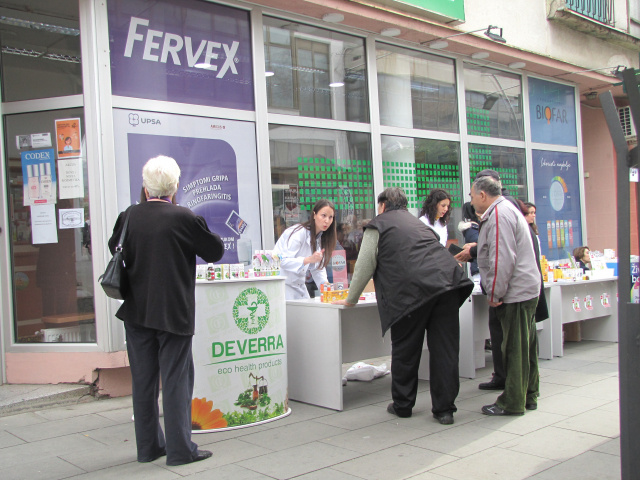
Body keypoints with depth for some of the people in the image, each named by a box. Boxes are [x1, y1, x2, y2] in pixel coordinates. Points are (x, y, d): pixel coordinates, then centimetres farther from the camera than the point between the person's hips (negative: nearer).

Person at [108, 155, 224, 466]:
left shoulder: (129, 216, -2)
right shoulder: (184, 218, -15)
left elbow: (114, 247, 15)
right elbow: (216, 251, -3)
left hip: (136, 311, 4)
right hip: (173, 312, -4)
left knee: (143, 381, 13)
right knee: (176, 380, 4)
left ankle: (148, 446, 23)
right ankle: (179, 449, 9)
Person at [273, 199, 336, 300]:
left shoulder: (320, 237, 9)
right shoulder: (298, 233, -18)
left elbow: (318, 266, 9)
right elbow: (283, 261, -26)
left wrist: (324, 283, -9)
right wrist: (308, 260, -38)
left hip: (298, 284, 8)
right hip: (281, 283, -8)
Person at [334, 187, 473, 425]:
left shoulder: (378, 225, 13)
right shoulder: (418, 223, 32)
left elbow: (364, 266, 9)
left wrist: (350, 300, 20)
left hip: (412, 291, -5)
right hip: (447, 282, 6)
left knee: (405, 350, 8)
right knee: (444, 349, 6)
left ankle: (402, 405, 21)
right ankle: (444, 409, 9)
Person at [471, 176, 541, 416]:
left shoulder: (499, 215, -17)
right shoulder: (506, 210, 17)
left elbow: (502, 260, -23)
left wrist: (494, 295, -17)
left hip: (515, 292, -10)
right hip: (525, 289, 10)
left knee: (515, 349, -3)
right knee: (525, 346, 15)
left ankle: (512, 403, 4)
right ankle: (528, 396, 24)